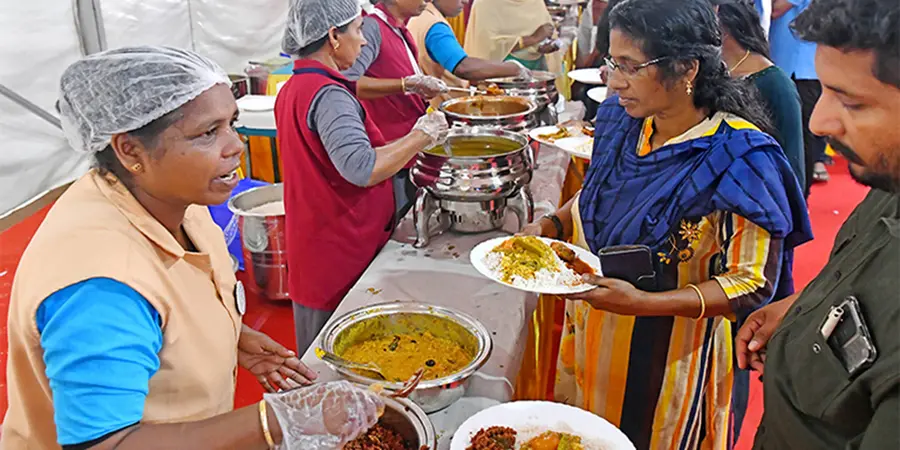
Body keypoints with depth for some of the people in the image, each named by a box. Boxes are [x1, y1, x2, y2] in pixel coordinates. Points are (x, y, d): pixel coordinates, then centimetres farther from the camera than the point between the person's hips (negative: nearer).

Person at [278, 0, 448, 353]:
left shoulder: (292, 89, 11)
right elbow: (362, 169, -33)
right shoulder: (328, 95, -20)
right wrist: (423, 134, -21)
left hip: (313, 248, 10)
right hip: (341, 254, -10)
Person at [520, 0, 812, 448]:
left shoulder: (738, 158, -23)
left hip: (670, 358, -5)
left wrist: (642, 302, -29)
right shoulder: (621, 120, -6)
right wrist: (553, 224, -8)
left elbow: (754, 283, -19)